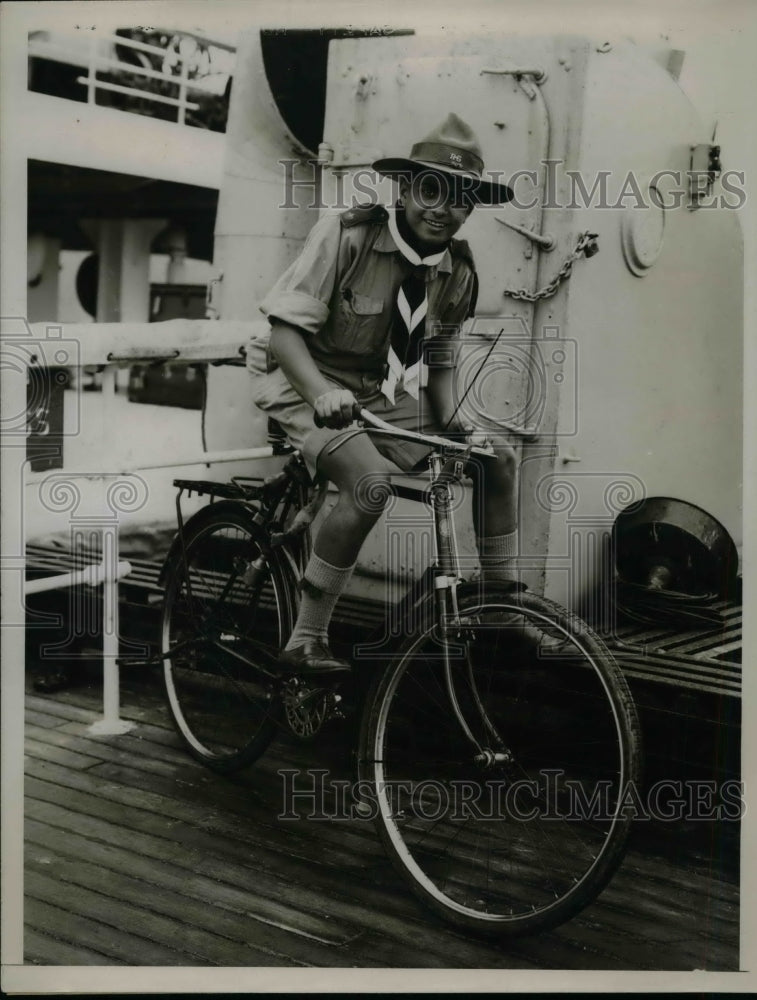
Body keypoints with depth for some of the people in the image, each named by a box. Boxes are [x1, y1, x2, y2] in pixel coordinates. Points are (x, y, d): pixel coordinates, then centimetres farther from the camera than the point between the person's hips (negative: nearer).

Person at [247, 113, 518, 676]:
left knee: (497, 457, -6)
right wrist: (322, 392, -37)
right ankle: (306, 643, -23)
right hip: (307, 386, -6)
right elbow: (285, 328, -19)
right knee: (373, 481, -34)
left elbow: (439, 359, 12)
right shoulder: (348, 235, -16)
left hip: (383, 398, 6)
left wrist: (450, 427, -6)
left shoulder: (458, 274, 2)